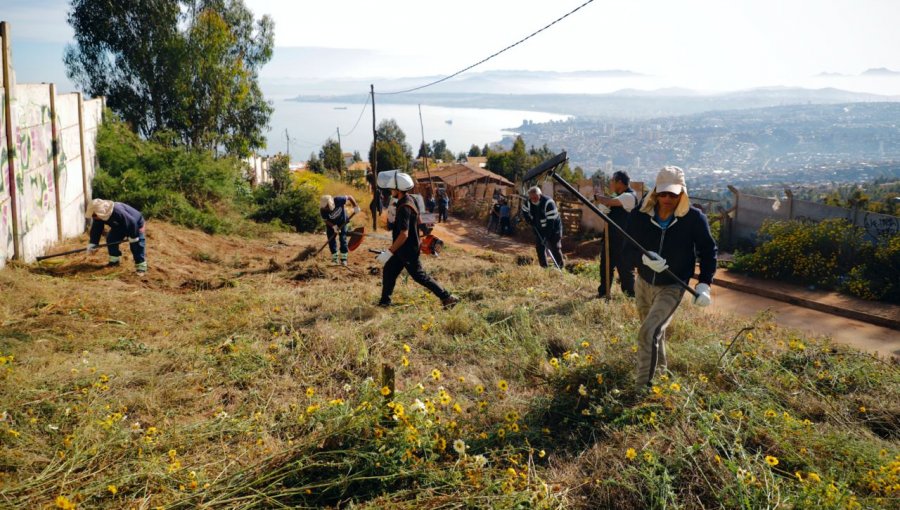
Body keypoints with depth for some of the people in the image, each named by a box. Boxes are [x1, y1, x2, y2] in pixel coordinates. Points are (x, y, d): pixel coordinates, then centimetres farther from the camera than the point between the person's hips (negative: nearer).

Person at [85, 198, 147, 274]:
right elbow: (96, 230, -10)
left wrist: (133, 237, -25)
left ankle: (141, 266, -11)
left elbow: (132, 223, -35)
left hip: (135, 224, -8)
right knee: (111, 239, 0)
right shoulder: (98, 217, -18)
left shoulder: (118, 212, -43)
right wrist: (92, 244, -14)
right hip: (120, 227, 8)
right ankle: (114, 260, 15)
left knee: (136, 245, -14)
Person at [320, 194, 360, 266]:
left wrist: (356, 206, -30)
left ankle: (344, 259, 2)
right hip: (331, 223, 1)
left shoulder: (338, 200, -36)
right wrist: (333, 226, -31)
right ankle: (334, 259, 11)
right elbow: (326, 220, -17)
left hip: (342, 220, -1)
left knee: (343, 238, -4)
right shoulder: (322, 210, -32)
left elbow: (349, 197, -22)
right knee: (331, 239, -1)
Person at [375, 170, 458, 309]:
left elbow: (404, 234, -32)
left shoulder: (404, 208, -27)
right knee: (389, 271, 15)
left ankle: (447, 298, 6)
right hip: (403, 249, 10)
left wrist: (389, 252, -30)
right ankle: (384, 302, 24)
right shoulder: (410, 199, 3)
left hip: (407, 250, -10)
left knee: (420, 276, 0)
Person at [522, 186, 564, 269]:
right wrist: (530, 221, 2)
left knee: (555, 248, -9)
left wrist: (547, 237, -33)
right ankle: (544, 268, 14)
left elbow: (551, 221, -31)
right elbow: (524, 211, 15)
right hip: (539, 229, 6)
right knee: (539, 248, 5)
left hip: (553, 229, -6)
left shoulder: (548, 202, -30)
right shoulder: (528, 203, -10)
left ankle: (560, 268, -1)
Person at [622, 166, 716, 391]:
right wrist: (644, 259, -33)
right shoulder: (639, 216, -16)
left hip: (672, 287, -4)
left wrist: (704, 284, -15)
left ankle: (642, 387, -8)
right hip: (643, 283, 4)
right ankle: (660, 368, 51)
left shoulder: (694, 218, -18)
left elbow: (708, 251, -6)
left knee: (648, 333, -20)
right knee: (655, 331, 24)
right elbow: (628, 251, -11)